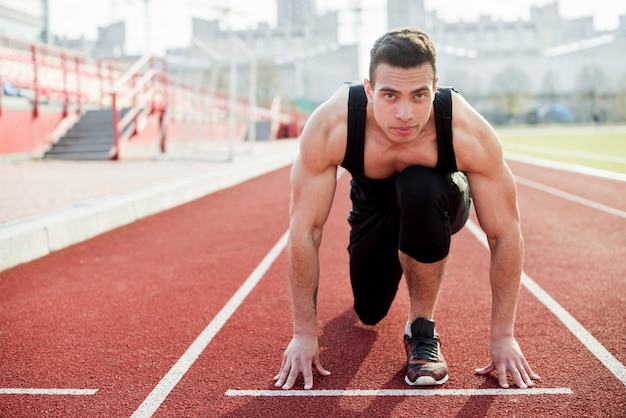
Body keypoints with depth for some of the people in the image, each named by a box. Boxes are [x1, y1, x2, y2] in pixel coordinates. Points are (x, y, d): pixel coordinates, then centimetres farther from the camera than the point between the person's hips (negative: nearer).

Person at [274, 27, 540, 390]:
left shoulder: (469, 132, -38)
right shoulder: (330, 126, -37)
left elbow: (505, 233, -27)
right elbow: (305, 229, -30)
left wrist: (503, 337, -24)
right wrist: (304, 334, -26)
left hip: (435, 201, -2)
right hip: (373, 203, 2)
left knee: (419, 188, -37)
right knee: (370, 312, 8)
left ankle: (422, 329, -16)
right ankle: (391, 268, 45)